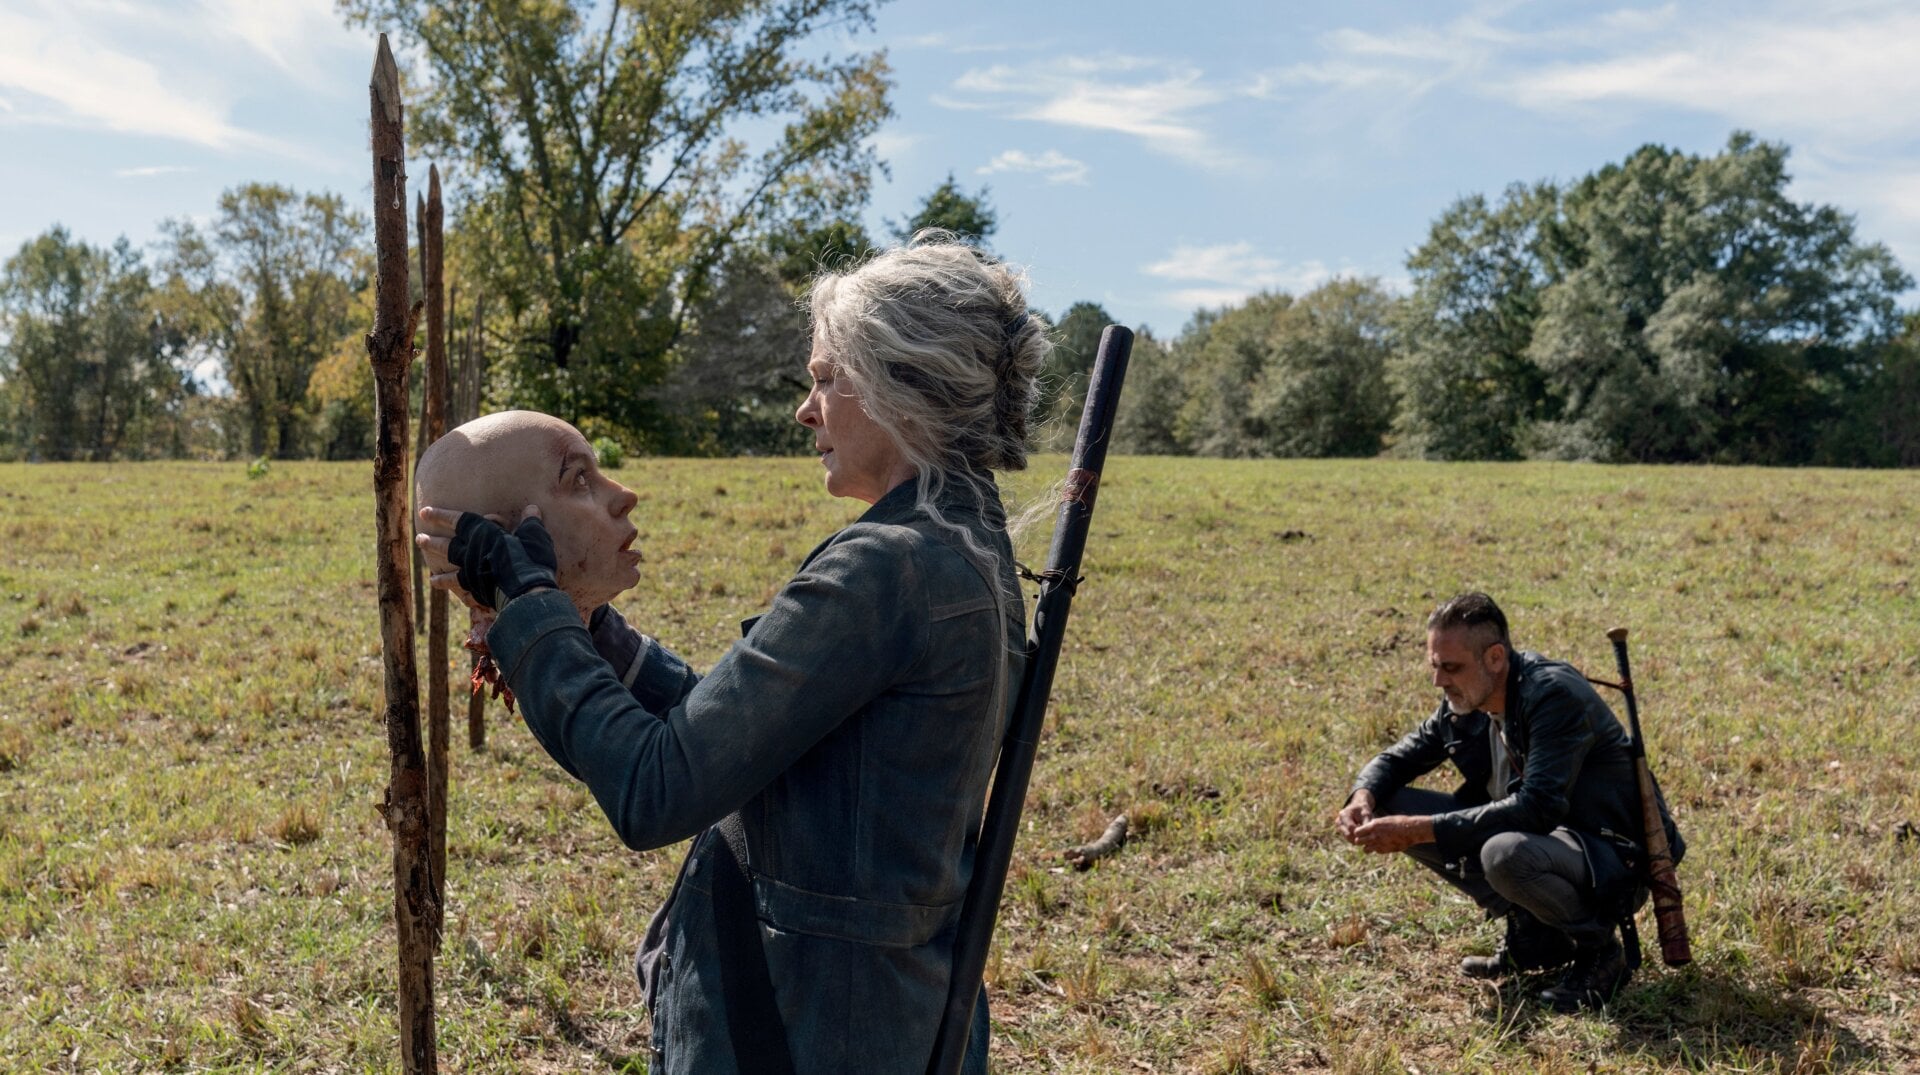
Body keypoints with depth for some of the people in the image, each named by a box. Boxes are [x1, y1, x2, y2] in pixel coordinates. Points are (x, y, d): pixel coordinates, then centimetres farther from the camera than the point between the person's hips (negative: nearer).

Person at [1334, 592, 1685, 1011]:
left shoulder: (1556, 695, -24)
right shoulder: (1464, 703, -1)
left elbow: (1536, 808, -34)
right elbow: (1396, 759, 11)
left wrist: (1422, 830, -34)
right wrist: (1364, 798, -14)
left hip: (1617, 861, -8)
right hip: (1540, 837, 8)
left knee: (1506, 853, -40)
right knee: (1391, 806, -3)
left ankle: (1600, 949, -7)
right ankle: (1534, 933, 5)